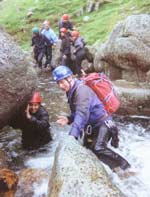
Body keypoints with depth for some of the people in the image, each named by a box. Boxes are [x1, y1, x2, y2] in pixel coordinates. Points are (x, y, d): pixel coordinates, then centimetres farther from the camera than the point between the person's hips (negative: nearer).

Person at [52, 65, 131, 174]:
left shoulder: (81, 90, -20)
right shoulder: (72, 92, 11)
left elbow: (82, 114, -32)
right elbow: (77, 113, 17)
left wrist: (72, 135, -40)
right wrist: (68, 119, -5)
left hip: (103, 124, -10)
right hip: (91, 127, 10)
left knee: (99, 149, -28)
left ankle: (126, 169, -16)